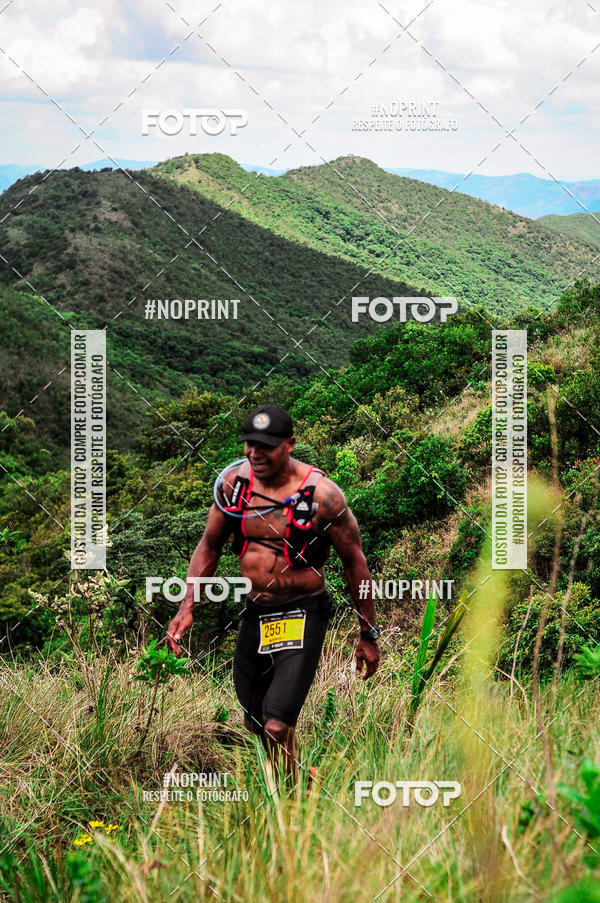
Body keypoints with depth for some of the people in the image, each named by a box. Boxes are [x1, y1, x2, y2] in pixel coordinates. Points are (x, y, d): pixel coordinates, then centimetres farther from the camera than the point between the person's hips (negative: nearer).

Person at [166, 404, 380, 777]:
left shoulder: (321, 494, -17)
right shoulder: (233, 481, -4)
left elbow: (355, 562, -7)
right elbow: (209, 546, 10)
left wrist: (369, 635, -2)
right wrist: (187, 607, 1)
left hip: (303, 616, -5)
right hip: (254, 614, 6)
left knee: (277, 727, -17)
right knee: (254, 722, 17)